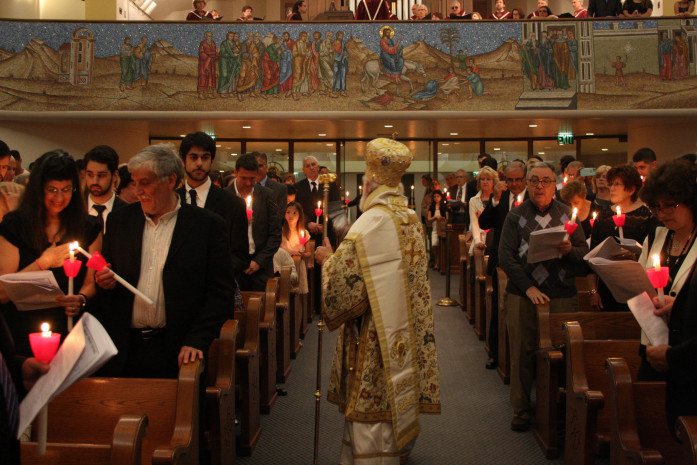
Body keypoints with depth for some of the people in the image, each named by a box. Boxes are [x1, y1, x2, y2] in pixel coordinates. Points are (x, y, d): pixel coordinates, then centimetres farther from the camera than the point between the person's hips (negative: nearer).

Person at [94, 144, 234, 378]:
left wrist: (197, 340, -12)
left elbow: (221, 291, -4)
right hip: (123, 350, 3)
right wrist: (106, 282, -5)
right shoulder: (119, 220, 10)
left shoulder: (208, 225, -2)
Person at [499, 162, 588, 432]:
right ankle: (521, 409, 17)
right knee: (522, 352, 2)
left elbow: (585, 253, 7)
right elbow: (505, 257, -3)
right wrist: (528, 287, -13)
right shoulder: (515, 215, 5)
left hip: (562, 295, 1)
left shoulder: (567, 214, 9)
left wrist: (569, 250, -16)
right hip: (522, 295, -1)